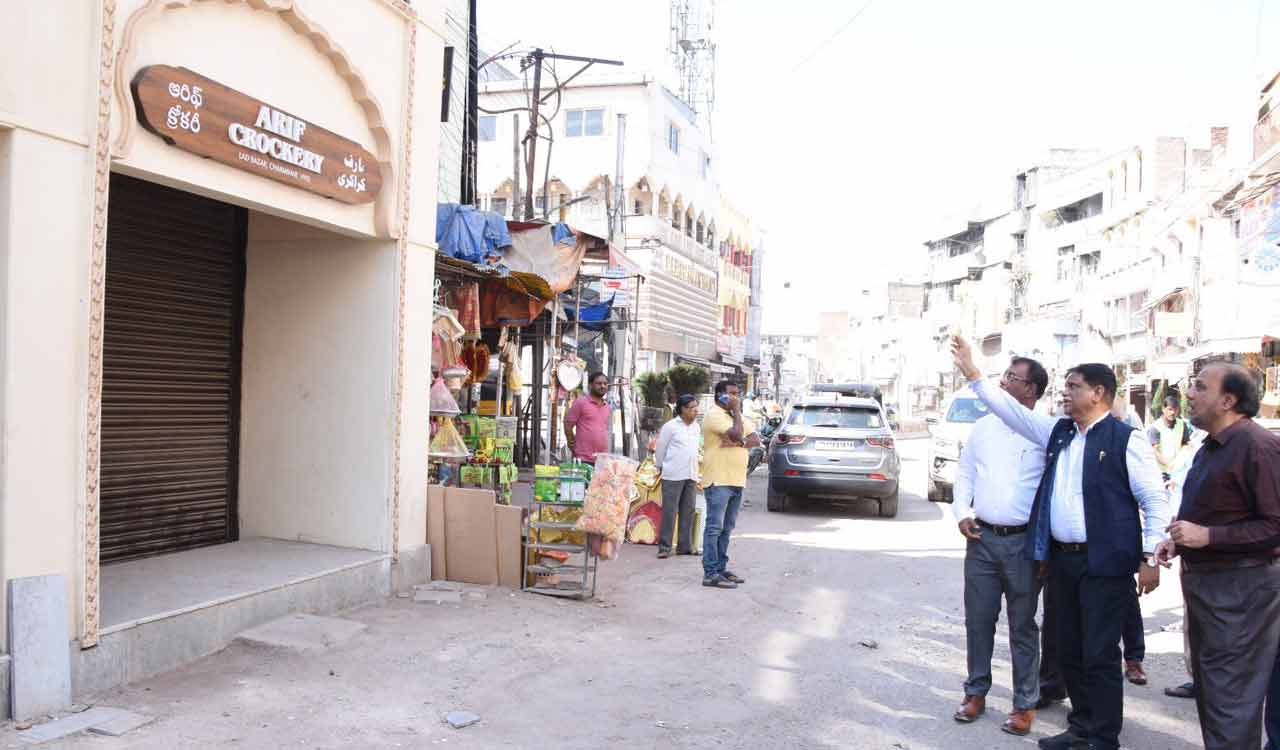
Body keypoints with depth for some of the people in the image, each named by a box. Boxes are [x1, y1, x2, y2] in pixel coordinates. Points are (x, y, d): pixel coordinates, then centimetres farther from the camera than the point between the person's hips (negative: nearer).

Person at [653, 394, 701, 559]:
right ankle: (664, 547, 1)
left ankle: (685, 546, 15)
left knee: (688, 512, 7)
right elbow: (660, 449, 1)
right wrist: (661, 467, 10)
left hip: (691, 475, 6)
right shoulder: (670, 426, -6)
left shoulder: (697, 427, 12)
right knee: (669, 512, -4)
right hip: (673, 475, -6)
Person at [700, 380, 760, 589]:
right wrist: (737, 411, -10)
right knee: (714, 527, -7)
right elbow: (736, 433, -23)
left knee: (726, 528, 13)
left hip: (737, 481, 9)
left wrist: (739, 443, -13)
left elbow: (756, 439, 6)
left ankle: (721, 568, 21)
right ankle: (710, 574, -6)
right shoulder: (714, 415, -10)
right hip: (718, 480, -9)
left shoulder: (738, 417, 17)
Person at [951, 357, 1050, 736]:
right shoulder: (984, 426, 7)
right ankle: (976, 692, 25)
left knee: (1022, 625, 7)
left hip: (1024, 542, -4)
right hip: (981, 537, 4)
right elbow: (965, 472, 14)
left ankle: (1025, 704, 19)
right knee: (978, 619, 11)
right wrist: (963, 514, 2)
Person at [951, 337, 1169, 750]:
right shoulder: (1057, 431, 9)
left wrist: (1151, 558, -12)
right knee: (1069, 650, 15)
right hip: (1062, 558, 7)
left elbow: (1155, 501, -9)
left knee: (1100, 655, 1)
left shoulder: (1126, 440, -9)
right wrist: (971, 372, 5)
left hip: (1104, 563, -7)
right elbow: (1012, 409, 11)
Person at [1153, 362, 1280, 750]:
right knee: (1207, 687, 20)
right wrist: (1179, 541, 10)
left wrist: (1207, 536, -24)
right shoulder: (1212, 447, 14)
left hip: (1239, 587, -10)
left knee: (1230, 702, -3)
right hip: (1202, 580, 10)